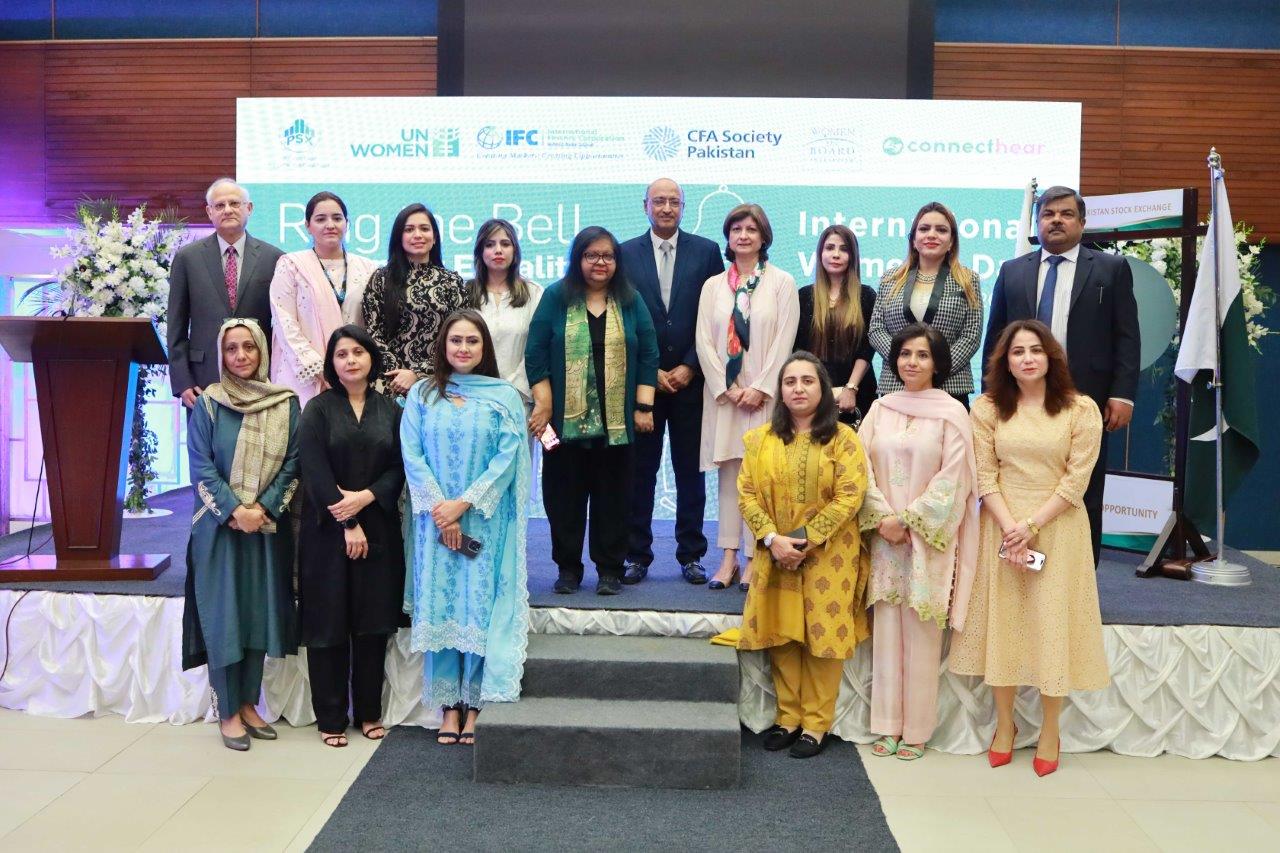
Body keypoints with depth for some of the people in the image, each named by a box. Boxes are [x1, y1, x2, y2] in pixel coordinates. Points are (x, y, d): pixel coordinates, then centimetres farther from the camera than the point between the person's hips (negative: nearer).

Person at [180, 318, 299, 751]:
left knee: (260, 613, 6)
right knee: (223, 615, 0)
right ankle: (228, 712, 10)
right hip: (219, 526, -2)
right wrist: (235, 511, -15)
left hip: (268, 526, 2)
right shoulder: (207, 403, -1)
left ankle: (248, 703, 20)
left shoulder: (286, 404, 4)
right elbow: (201, 467, -5)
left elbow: (292, 464, 0)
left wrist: (262, 509, -11)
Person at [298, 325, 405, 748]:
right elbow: (315, 472, -8)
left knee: (373, 621, 6)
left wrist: (366, 497, -13)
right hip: (328, 531, -2)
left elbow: (399, 467, 3)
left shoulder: (390, 410, 9)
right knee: (329, 621, 2)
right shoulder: (318, 409, 1)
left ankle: (369, 712, 18)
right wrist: (347, 525, -13)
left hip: (379, 529, 2)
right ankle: (331, 717, 12)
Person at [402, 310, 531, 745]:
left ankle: (477, 706, 8)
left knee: (482, 607, 0)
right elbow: (412, 455, 0)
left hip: (486, 524, -1)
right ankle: (449, 705, 11)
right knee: (440, 608, 3)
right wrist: (439, 508, -11)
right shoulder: (422, 394, 7)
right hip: (435, 523, 1)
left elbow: (507, 457, -5)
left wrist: (464, 504, -12)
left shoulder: (504, 397, 3)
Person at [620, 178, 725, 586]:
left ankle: (691, 555, 16)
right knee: (640, 471, 4)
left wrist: (690, 367, -7)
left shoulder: (706, 251, 5)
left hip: (691, 378, 0)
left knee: (691, 471, 6)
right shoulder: (626, 254, 5)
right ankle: (637, 555, 13)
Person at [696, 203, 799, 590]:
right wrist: (727, 389, -6)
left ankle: (755, 558, 1)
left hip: (764, 394, -2)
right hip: (724, 393, 3)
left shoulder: (782, 283, 3)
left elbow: (784, 341, -4)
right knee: (728, 471, 3)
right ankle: (729, 556, 7)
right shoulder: (713, 286, 11)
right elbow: (704, 342, 4)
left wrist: (760, 389, -11)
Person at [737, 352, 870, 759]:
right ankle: (788, 717, 19)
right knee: (782, 636, 7)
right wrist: (772, 539, -14)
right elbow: (748, 494, 1)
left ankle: (816, 724, 12)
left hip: (828, 556, -3)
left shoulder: (843, 438, -4)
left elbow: (850, 496, -11)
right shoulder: (761, 438, 5)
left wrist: (806, 540, -16)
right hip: (776, 555, 3)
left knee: (822, 635, 1)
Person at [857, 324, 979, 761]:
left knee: (920, 635, 2)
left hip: (928, 539, -3)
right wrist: (883, 518, -9)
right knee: (886, 631, 6)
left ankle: (916, 729, 13)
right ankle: (887, 725, 16)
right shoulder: (880, 409, 8)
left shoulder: (952, 412, -2)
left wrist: (908, 520, -12)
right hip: (885, 537, 3)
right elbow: (863, 467, 4)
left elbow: (952, 479, -7)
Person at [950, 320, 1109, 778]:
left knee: (1053, 624, 2)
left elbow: (1076, 480, -6)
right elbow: (984, 476, -2)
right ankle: (1004, 723, 20)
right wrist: (1009, 526, -14)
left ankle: (1050, 731, 17)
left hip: (1057, 529, -1)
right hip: (1001, 527, 1)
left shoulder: (1081, 409, -2)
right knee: (1001, 620, 5)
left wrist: (1032, 525, -14)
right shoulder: (988, 408, 3)